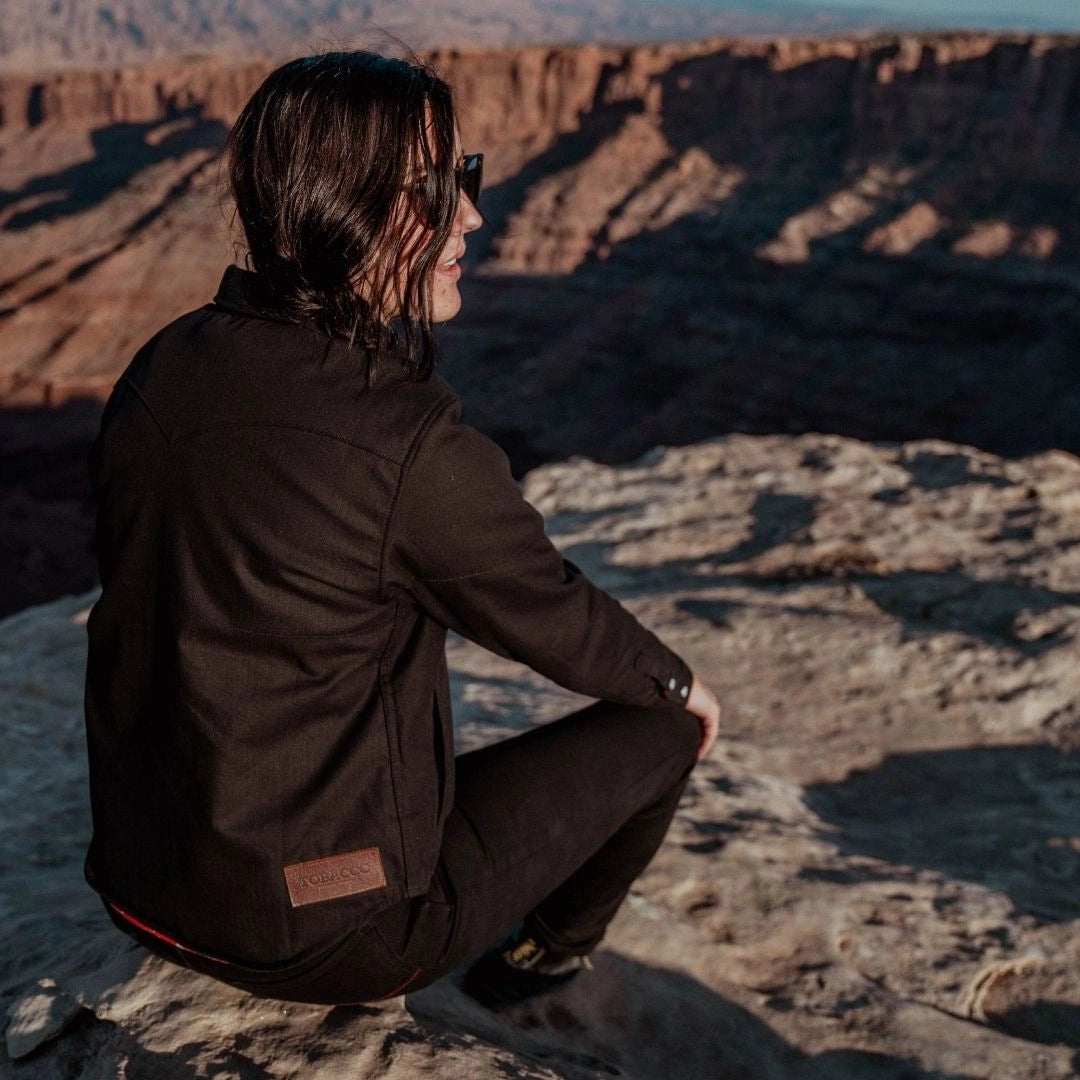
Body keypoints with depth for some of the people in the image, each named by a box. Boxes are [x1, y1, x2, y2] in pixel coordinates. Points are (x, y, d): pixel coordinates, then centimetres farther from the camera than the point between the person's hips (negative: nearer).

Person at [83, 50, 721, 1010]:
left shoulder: (160, 370, -5)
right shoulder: (411, 445, -27)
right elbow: (554, 617, -10)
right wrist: (678, 683, 12)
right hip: (318, 936, -7)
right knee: (660, 731, 10)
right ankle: (550, 949, 35)